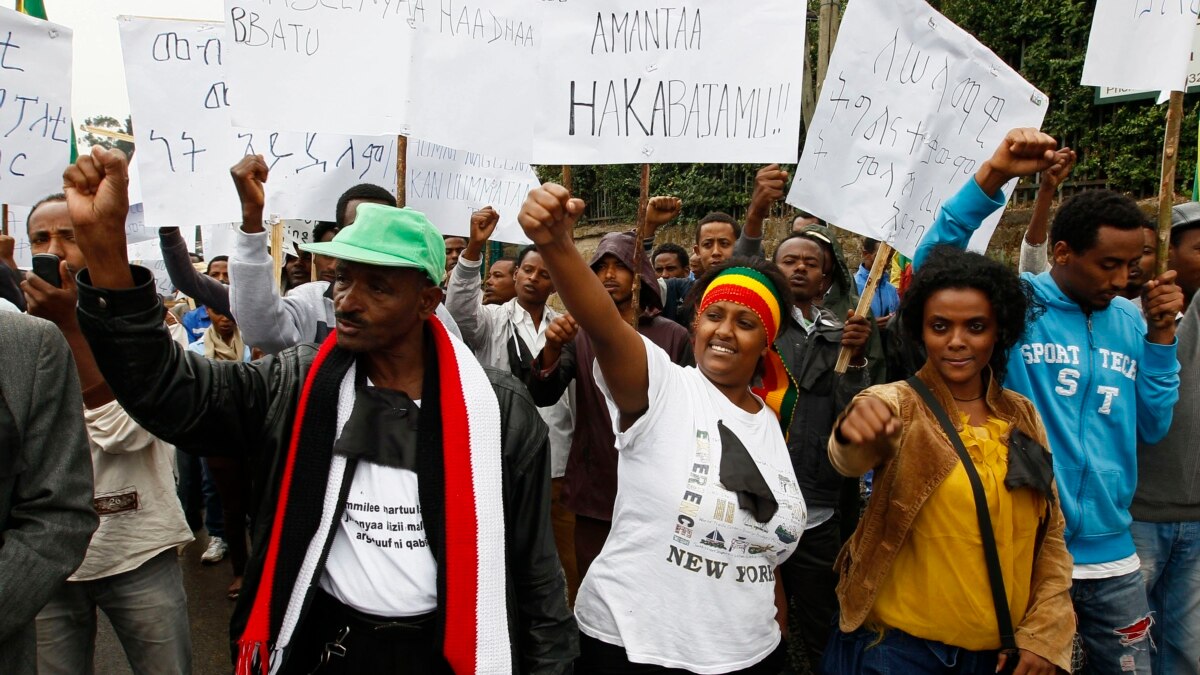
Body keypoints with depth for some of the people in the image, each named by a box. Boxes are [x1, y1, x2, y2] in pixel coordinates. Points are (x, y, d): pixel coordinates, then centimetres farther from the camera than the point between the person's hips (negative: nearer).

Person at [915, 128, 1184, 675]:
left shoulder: (1130, 321, 7)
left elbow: (1152, 427, 6)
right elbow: (934, 262, -24)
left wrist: (1161, 335, -3)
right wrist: (994, 175, -30)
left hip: (1111, 553, 5)